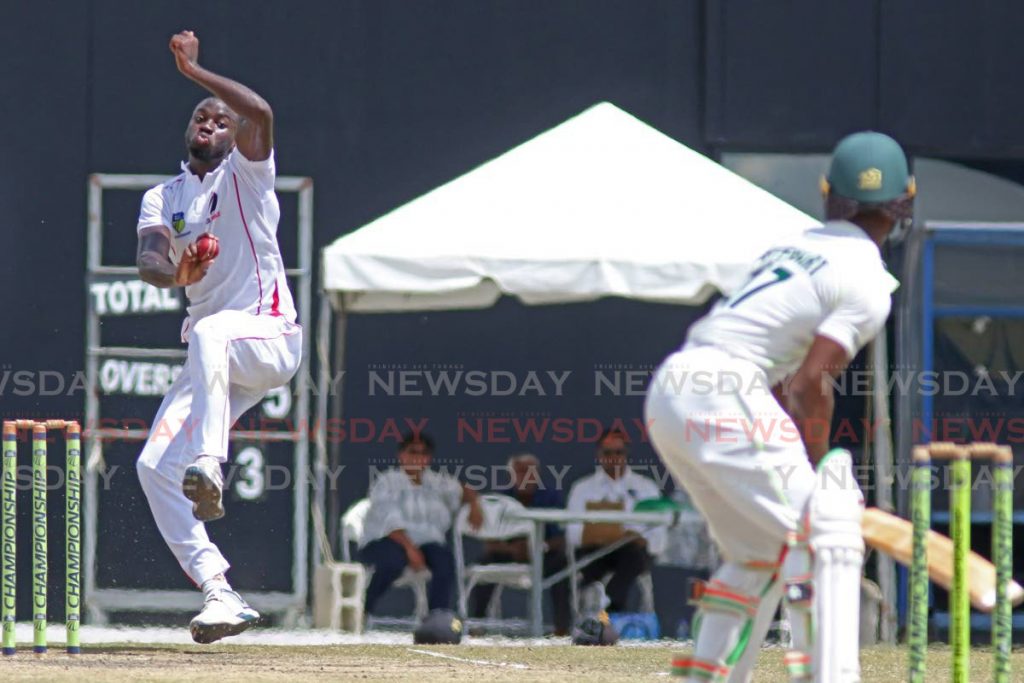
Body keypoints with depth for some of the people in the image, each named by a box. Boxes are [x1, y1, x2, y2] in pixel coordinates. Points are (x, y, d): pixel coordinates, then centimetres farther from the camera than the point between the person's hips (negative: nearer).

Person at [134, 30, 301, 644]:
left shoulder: (244, 175, 3)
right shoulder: (162, 197, 17)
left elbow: (261, 114, -19)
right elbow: (150, 260, -3)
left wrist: (194, 70, -14)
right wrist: (174, 271, -26)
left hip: (271, 335, -6)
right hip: (216, 358, 6)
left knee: (210, 333, -40)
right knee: (155, 465, -8)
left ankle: (209, 468, -50)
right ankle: (220, 594, -7)